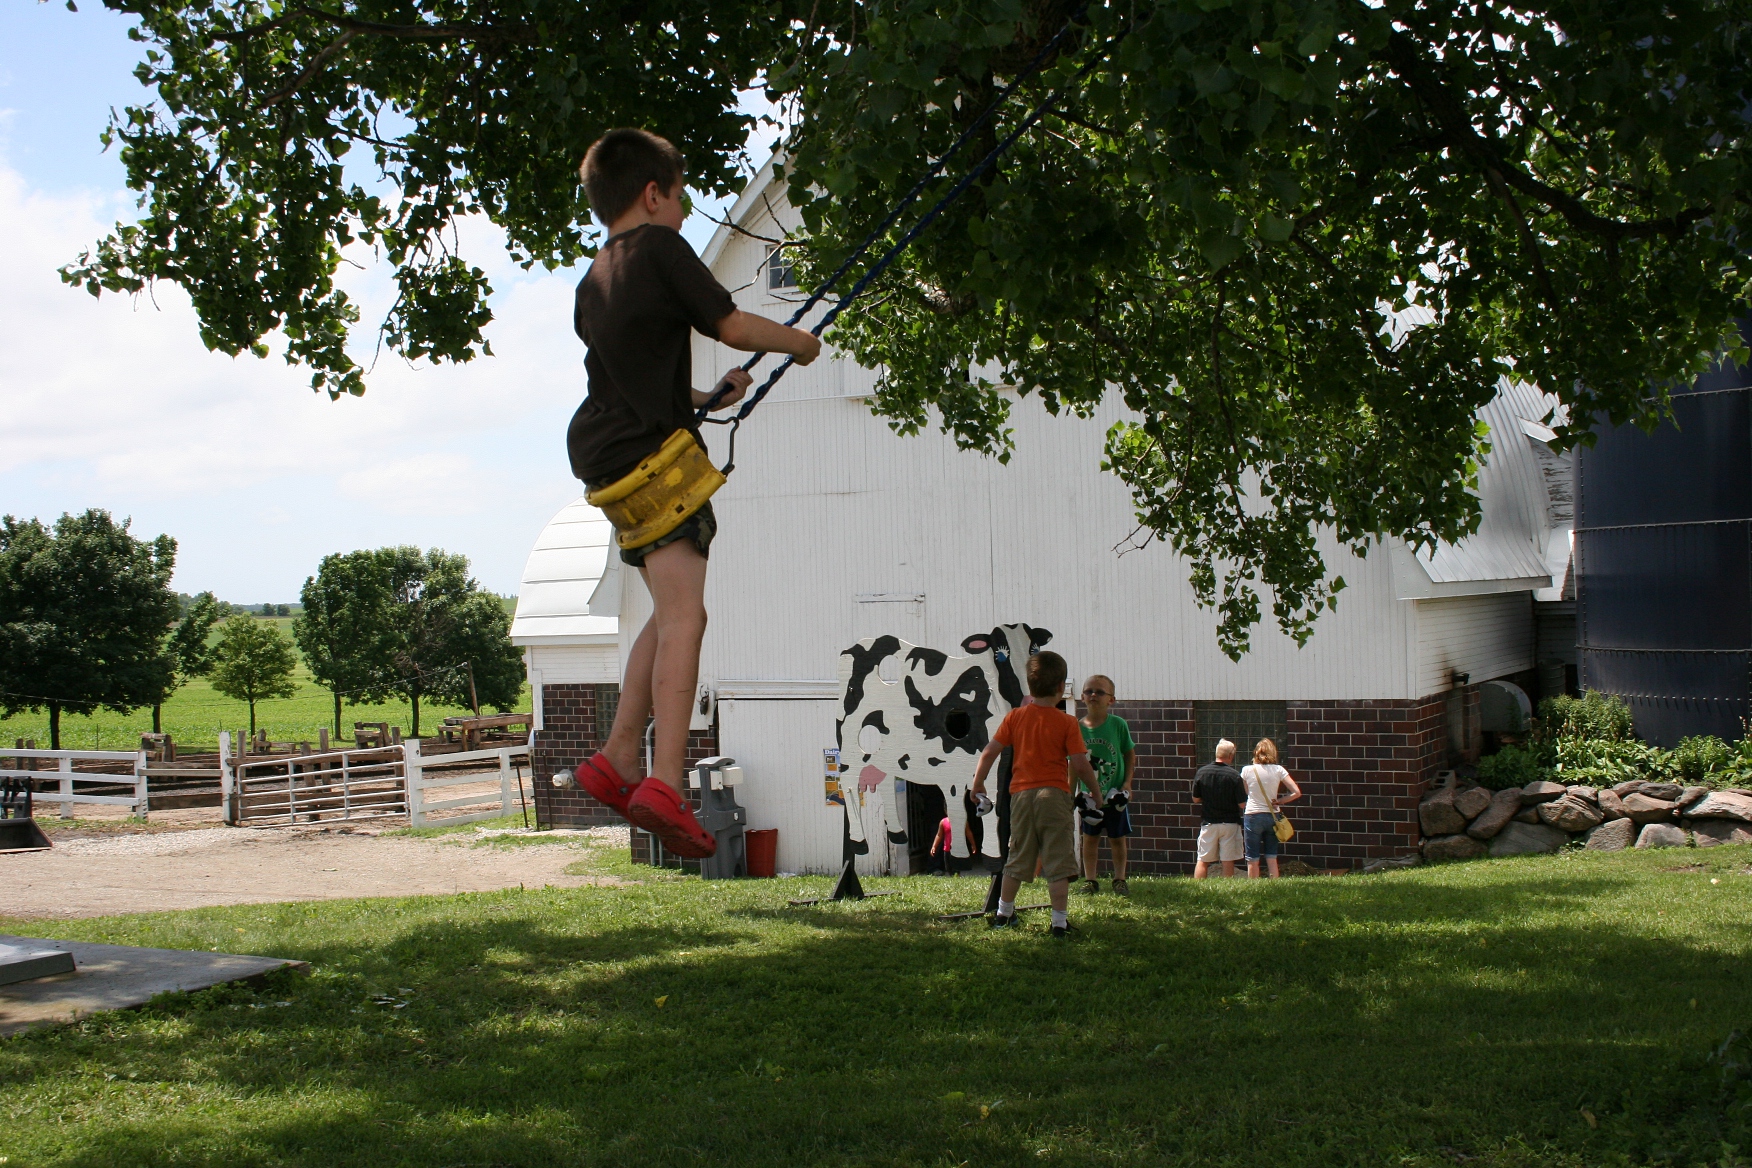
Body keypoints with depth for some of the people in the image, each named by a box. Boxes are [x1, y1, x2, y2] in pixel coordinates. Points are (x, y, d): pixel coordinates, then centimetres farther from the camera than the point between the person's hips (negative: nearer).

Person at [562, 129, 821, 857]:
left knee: (670, 614, 18)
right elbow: (732, 326, -5)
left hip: (607, 455, 9)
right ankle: (664, 783, -28)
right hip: (653, 451, -9)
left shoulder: (594, 279, 22)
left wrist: (708, 395, 37)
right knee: (684, 615, -17)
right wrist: (800, 342, 12)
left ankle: (617, 759, 16)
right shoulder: (658, 248, -2)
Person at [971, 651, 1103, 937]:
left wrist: (978, 782, 15)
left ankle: (1004, 914, 26)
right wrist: (1096, 791, 7)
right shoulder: (1066, 722, -6)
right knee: (1057, 861, 1)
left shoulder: (1014, 717, 3)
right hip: (1054, 795, -4)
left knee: (1018, 857, 17)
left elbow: (990, 752, 3)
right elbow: (1080, 764, -8)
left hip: (1021, 793, 4)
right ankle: (1059, 921, 0)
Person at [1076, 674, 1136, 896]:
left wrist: (1127, 783, -7)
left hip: (1115, 793, -1)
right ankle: (1090, 879, 17)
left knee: (1117, 838, 8)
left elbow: (1130, 754, 0)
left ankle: (1119, 879, 20)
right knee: (1090, 837, 7)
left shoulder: (1118, 724, -9)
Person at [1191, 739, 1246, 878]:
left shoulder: (1202, 772, -4)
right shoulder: (1234, 775, -13)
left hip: (1208, 823, 2)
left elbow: (1195, 799, 4)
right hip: (1229, 823, -2)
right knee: (1228, 861, 5)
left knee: (1202, 861, 7)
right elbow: (1242, 803, -11)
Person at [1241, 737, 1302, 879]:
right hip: (1272, 816, 2)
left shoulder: (1247, 770, -7)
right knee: (1272, 858, 11)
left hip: (1253, 816, -2)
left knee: (1252, 860, 4)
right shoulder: (1278, 770, -3)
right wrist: (1279, 801, 2)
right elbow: (1297, 793, -6)